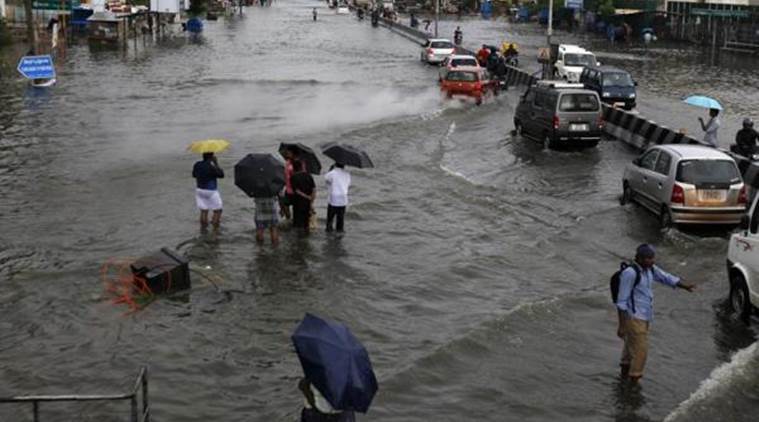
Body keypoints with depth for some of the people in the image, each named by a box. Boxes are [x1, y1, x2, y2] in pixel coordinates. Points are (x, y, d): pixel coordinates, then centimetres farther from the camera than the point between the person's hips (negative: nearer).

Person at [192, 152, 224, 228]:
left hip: (199, 190, 6)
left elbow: (194, 175, 13)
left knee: (203, 210, 12)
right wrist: (216, 163, -11)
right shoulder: (211, 166, -22)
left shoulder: (197, 165, -2)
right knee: (217, 210, 7)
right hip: (211, 191, -6)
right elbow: (221, 174, -14)